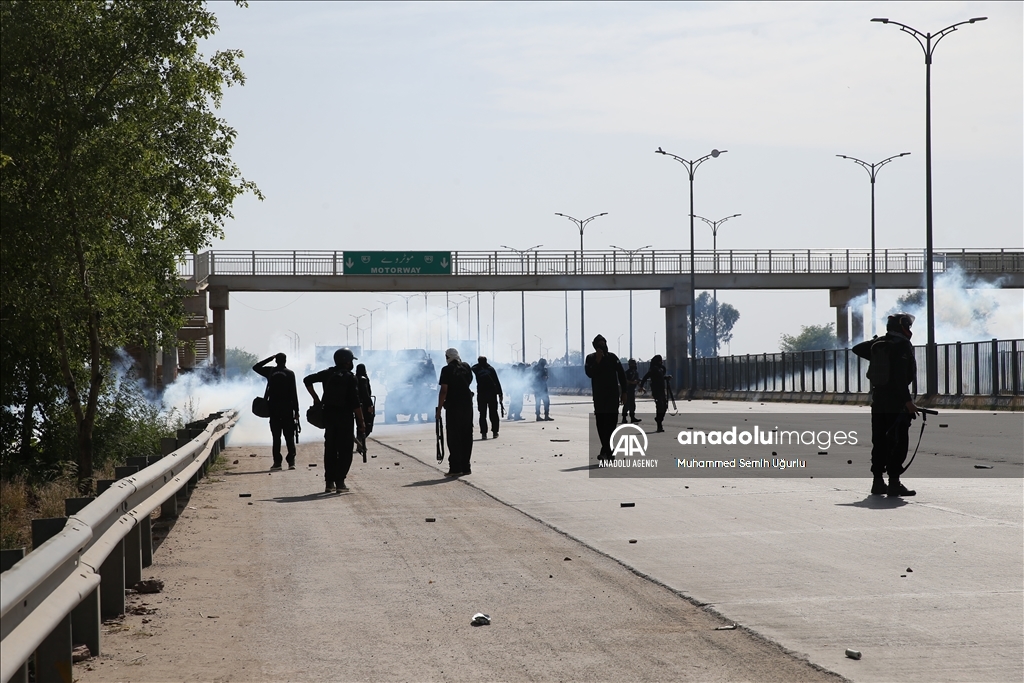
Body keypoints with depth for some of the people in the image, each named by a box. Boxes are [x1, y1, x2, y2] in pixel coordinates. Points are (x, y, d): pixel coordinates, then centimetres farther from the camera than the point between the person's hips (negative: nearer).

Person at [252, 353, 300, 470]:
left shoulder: (270, 372, 1)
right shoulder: (290, 374, -4)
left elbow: (255, 367, 19)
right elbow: (294, 394, -6)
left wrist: (270, 358, 15)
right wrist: (296, 411, -2)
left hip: (274, 409, 1)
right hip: (287, 409, -1)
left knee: (276, 436, 5)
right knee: (289, 436, 3)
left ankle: (277, 461, 1)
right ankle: (291, 461, -5)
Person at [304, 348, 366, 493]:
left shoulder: (328, 374, 6)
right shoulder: (350, 378, -10)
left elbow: (307, 380, 11)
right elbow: (355, 403, -14)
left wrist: (315, 398, 15)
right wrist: (361, 422, -9)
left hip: (328, 415, 5)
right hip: (345, 417, -5)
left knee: (330, 449, 11)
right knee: (345, 450, 1)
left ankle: (329, 482, 10)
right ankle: (340, 481, -7)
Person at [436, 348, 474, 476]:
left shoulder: (447, 370, -10)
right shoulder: (466, 367, 7)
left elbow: (443, 390, -15)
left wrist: (439, 408, -10)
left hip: (453, 406, -5)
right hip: (467, 405, 5)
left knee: (454, 437, -3)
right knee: (466, 437, 11)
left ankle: (455, 468, -6)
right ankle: (465, 467, 13)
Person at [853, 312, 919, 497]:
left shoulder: (877, 344, 10)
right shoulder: (903, 345, -12)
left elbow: (857, 349, 26)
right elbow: (900, 376, -20)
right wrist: (908, 400, -21)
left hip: (877, 397, 8)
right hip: (896, 400, -8)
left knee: (879, 440, 11)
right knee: (898, 441, -6)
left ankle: (878, 481, 12)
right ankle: (894, 482, -11)